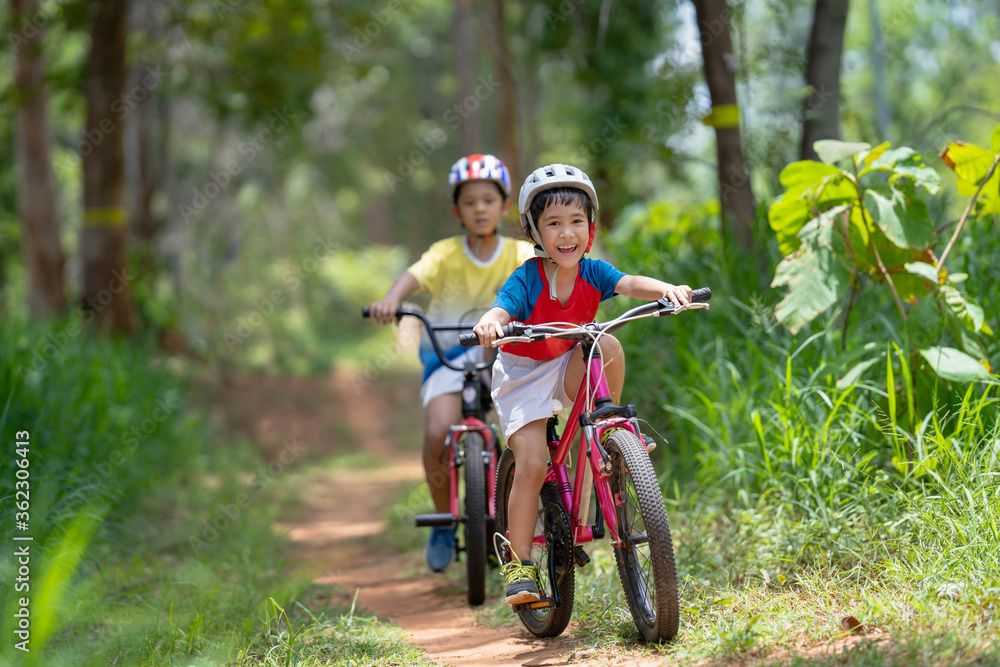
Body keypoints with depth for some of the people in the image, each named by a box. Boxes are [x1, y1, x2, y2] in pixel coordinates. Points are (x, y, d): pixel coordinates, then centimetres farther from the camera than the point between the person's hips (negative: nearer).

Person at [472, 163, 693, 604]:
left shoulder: (592, 273, -11)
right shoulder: (527, 279, -20)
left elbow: (630, 284, -28)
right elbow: (502, 310, -36)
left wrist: (665, 289, -50)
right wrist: (489, 323, -61)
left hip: (569, 373, 3)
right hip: (523, 374, -3)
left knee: (608, 345, -28)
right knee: (531, 465, -16)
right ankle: (519, 564, -6)